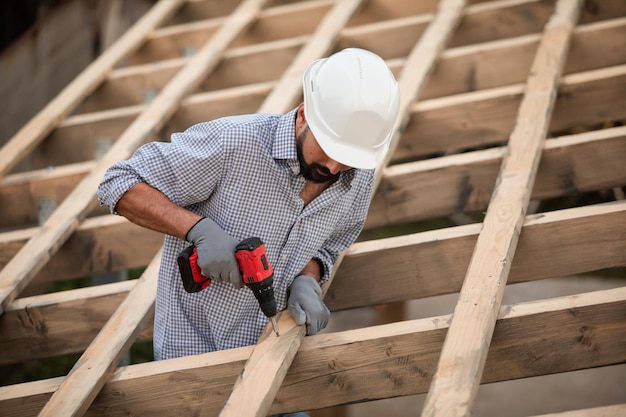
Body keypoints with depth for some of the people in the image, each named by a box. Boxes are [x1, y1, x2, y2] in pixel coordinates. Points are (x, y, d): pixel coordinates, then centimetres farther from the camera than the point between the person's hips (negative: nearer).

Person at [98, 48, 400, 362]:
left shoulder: (358, 179, -7)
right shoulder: (233, 142, -24)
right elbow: (119, 184, -18)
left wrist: (305, 282, -11)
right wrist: (200, 229, -30)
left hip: (275, 348, 5)